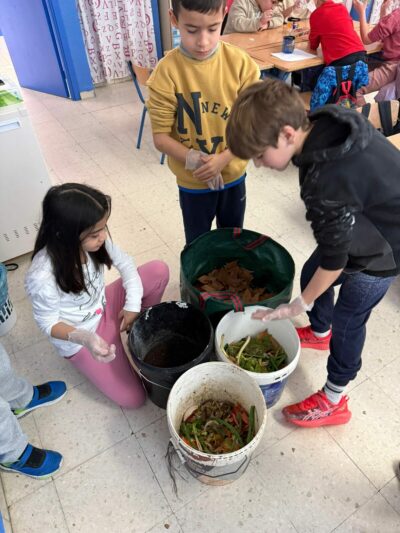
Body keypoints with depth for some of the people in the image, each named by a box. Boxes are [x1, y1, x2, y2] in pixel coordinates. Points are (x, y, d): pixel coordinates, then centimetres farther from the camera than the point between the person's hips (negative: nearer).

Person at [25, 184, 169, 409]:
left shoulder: (93, 240, -22)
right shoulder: (42, 277, -36)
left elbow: (124, 262, -6)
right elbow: (48, 323, -20)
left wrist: (133, 303, -16)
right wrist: (85, 338, -37)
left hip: (103, 307, 5)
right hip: (78, 338, -4)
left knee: (159, 270, -12)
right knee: (133, 398, -4)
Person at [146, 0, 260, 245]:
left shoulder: (241, 64, -12)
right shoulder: (166, 72, -16)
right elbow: (161, 137, -13)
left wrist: (223, 159, -23)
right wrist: (193, 160, -27)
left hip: (233, 175, 2)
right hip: (192, 182, -1)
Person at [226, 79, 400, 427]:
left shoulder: (326, 183, -39)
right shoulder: (327, 122, -15)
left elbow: (335, 255, -27)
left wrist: (301, 305, -13)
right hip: (367, 223, 9)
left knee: (348, 319, 4)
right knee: (311, 274, 20)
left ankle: (334, 402, 28)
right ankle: (320, 333, 49)